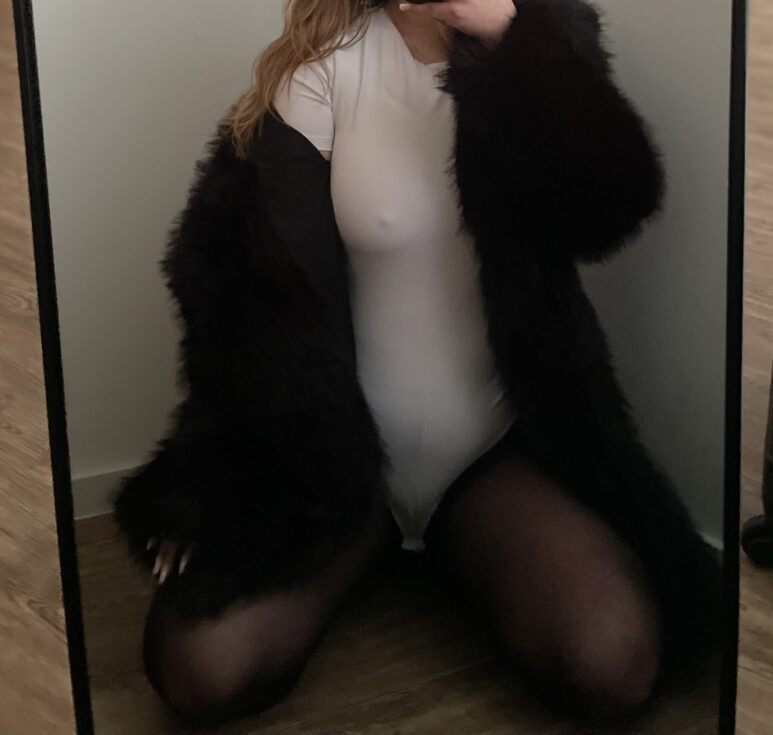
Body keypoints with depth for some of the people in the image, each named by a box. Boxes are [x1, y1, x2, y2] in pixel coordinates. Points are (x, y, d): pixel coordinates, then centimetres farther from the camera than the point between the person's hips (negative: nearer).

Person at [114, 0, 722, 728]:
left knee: (612, 666, -26)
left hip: (496, 448, 1)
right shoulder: (332, 60, -7)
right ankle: (362, 550, 11)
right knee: (203, 668, -23)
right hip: (337, 445, 0)